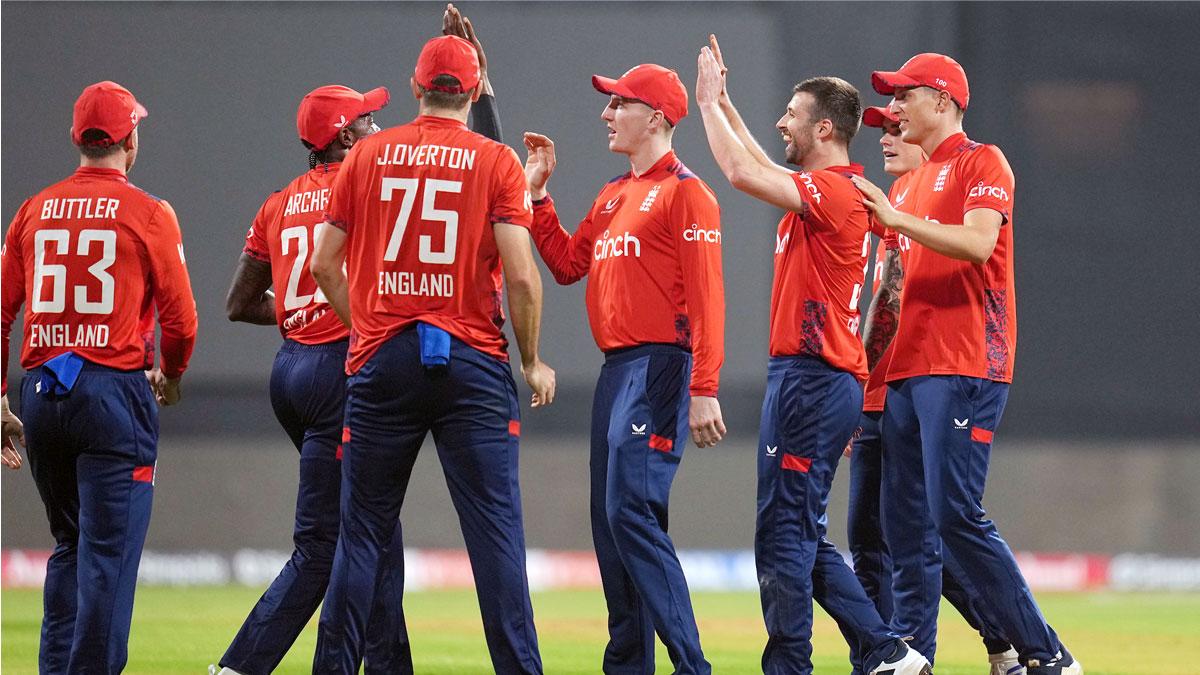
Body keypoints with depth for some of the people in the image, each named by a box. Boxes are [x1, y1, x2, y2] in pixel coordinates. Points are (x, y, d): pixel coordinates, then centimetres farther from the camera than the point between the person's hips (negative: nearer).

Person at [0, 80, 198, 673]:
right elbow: (179, 317, -3)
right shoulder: (148, 213, -3)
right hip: (116, 391, -5)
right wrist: (170, 376, 18)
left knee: (69, 548, 18)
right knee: (108, 555, -4)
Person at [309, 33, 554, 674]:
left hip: (380, 362, 2)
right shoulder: (495, 161, -1)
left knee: (362, 530, 6)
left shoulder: (368, 154, 6)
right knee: (495, 528, -2)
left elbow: (324, 264, 7)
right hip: (471, 358, -2)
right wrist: (532, 361, 3)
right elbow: (520, 274, -8)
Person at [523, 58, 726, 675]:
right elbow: (567, 264, 21)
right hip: (615, 370, 10)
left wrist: (704, 391, -22)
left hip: (659, 369, -10)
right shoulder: (612, 196, 19)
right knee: (610, 524, 10)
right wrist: (537, 193, 16)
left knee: (631, 513, -18)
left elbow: (705, 298, -15)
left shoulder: (685, 193, -9)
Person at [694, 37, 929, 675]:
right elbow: (759, 168, 33)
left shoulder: (835, 190, -13)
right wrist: (720, 100, 31)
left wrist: (709, 102, -7)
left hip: (812, 378, -10)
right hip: (804, 377, 10)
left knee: (783, 532, -9)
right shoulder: (823, 191, 17)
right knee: (801, 536, 13)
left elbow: (743, 172, -20)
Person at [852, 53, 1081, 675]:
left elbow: (979, 243, -19)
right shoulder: (917, 181, 24)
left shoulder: (982, 162, -2)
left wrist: (896, 218, -21)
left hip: (964, 370, -9)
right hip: (907, 369, 9)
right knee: (906, 525, 5)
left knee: (955, 515, -16)